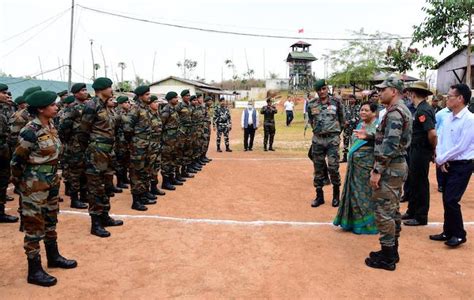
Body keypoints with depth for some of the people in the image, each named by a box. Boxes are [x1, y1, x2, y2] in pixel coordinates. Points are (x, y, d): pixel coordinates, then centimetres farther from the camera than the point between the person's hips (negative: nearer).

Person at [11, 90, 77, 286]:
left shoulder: (51, 126, 4)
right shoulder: (30, 131, -20)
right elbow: (17, 160, -12)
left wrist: (52, 176, 18)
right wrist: (17, 183, 1)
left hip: (51, 180, 8)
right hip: (35, 184, -8)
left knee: (51, 221, 20)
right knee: (35, 226, 2)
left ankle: (53, 257, 36)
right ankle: (34, 271, 13)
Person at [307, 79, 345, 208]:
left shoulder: (336, 103, -3)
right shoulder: (312, 105, 2)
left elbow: (341, 120, 10)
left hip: (332, 139, -2)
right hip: (317, 139, 3)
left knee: (333, 167, -6)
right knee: (318, 168, 7)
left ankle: (336, 195, 12)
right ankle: (319, 196, 17)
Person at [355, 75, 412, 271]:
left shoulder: (394, 113, -19)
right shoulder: (402, 110, 14)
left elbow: (390, 146, -26)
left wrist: (377, 171, -24)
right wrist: (369, 136, 11)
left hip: (389, 168, -11)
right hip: (398, 166, 11)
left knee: (384, 212, -4)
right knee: (393, 210, 16)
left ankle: (387, 258, 5)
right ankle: (392, 251, 27)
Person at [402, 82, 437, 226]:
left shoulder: (422, 110, -19)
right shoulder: (425, 108, 11)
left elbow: (432, 133, -27)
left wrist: (433, 149, -12)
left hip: (421, 152, -10)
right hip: (416, 150, 10)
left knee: (420, 183, 1)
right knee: (413, 181, 18)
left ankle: (421, 217, 13)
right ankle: (412, 211, 31)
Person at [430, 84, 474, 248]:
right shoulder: (448, 118, 6)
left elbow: (461, 147, -19)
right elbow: (441, 140, 10)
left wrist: (441, 159, -10)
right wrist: (440, 160, -5)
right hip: (446, 165, 7)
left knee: (451, 200, -9)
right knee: (446, 200, 12)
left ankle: (459, 234, 9)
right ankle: (448, 232, 25)